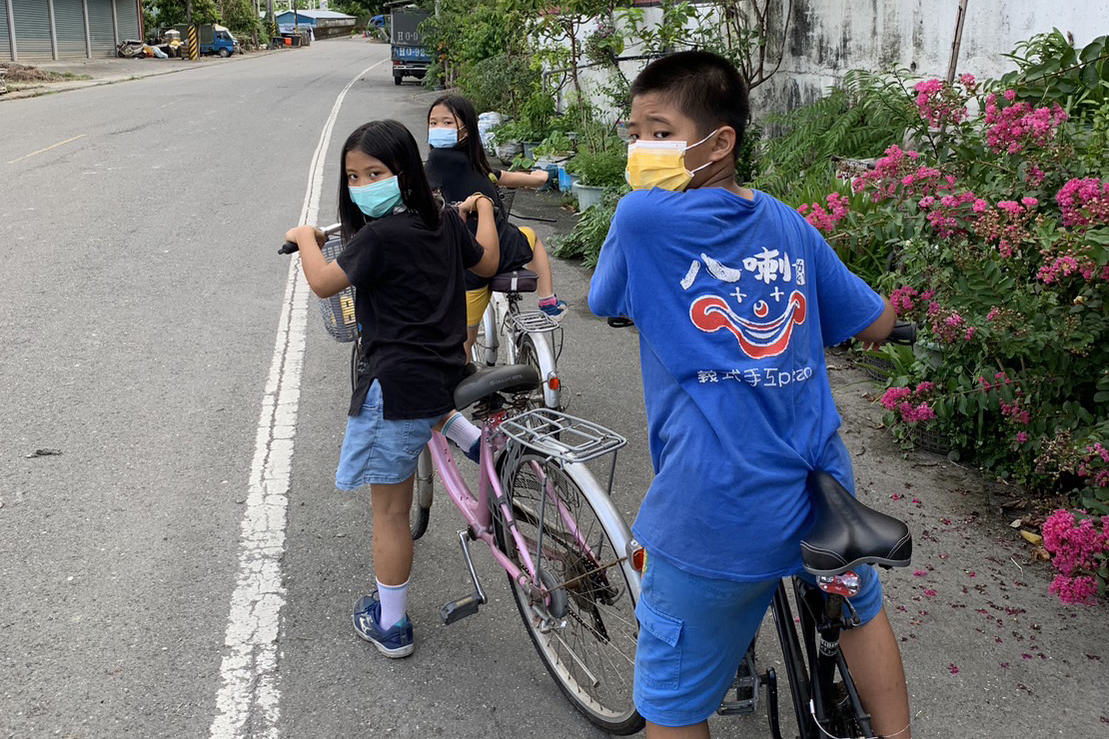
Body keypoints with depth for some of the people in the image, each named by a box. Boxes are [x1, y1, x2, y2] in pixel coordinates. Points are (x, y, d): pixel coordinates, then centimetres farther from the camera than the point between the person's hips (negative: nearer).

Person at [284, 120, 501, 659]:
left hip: (396, 387, -7)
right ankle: (478, 442, 23)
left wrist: (305, 237, 7)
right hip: (447, 372, 8)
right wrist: (482, 211, 38)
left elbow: (323, 283, -12)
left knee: (389, 511, 6)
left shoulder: (378, 236, -18)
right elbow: (487, 262, 21)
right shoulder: (446, 223, 5)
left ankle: (391, 625, 20)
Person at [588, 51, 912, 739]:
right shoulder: (788, 224, 4)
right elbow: (877, 325, 13)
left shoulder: (642, 216, -11)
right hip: (820, 486, 5)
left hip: (717, 520, -5)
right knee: (859, 607, 35)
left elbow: (604, 299, 8)